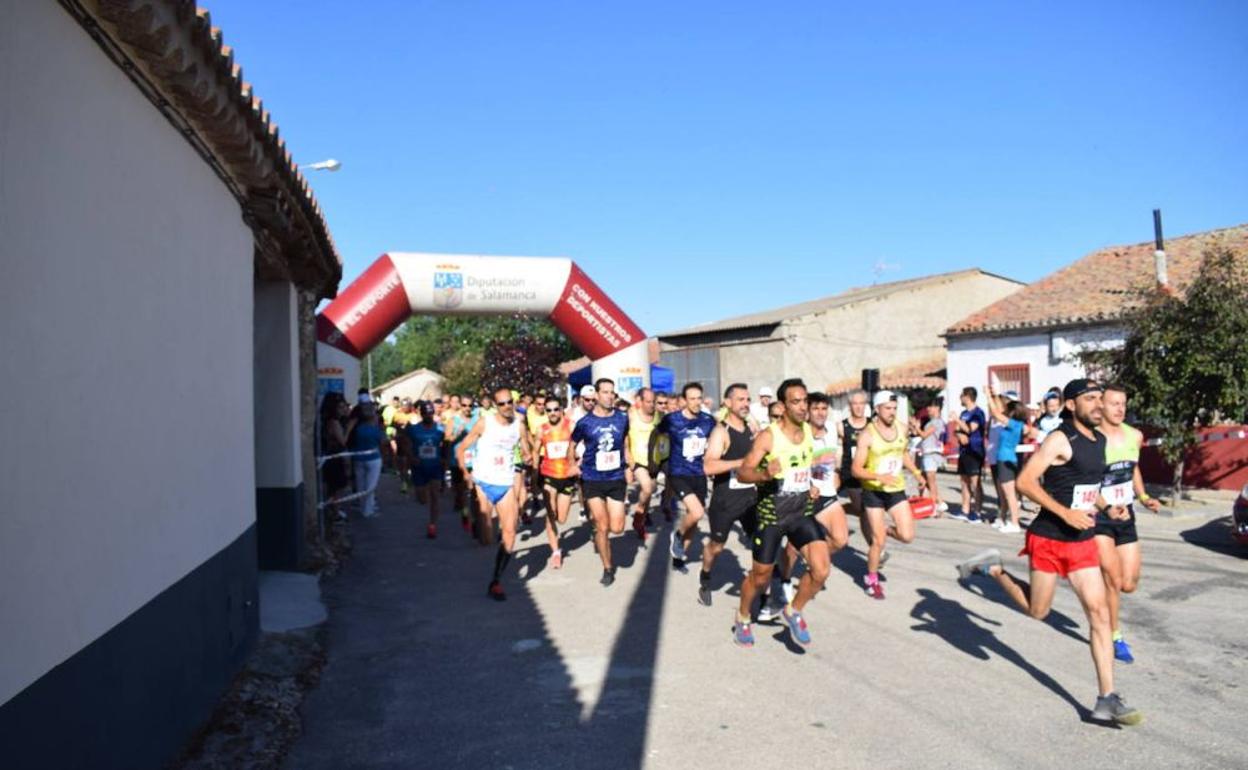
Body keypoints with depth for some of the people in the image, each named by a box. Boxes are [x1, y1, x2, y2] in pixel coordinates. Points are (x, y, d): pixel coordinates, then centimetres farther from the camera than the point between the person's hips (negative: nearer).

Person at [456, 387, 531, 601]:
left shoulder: (519, 426, 2)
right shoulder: (485, 422, -7)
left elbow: (526, 453, 11)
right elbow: (461, 449, -3)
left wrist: (527, 457, -12)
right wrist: (465, 472, -17)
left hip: (506, 485, 3)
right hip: (483, 483, -3)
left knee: (509, 533, -5)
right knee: (486, 538, -3)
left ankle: (496, 582, 6)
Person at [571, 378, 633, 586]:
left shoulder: (622, 419, 0)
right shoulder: (585, 422, -7)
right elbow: (572, 445, 9)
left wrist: (629, 467, 10)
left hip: (616, 479, 2)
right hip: (592, 480, -2)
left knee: (616, 528, -1)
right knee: (602, 526, -3)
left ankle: (598, 530, 35)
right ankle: (608, 568, 17)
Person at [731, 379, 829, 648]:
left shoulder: (809, 431, 2)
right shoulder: (768, 436, -17)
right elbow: (742, 473, -20)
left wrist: (808, 486, 11)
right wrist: (765, 475, -39)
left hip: (802, 512, 5)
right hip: (772, 514, -4)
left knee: (821, 569, -12)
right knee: (760, 575, 9)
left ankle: (793, 612, 14)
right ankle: (743, 618, 37)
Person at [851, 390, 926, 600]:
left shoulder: (901, 429, 0)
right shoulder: (867, 435, -17)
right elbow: (856, 469, -18)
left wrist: (917, 474, 11)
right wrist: (879, 476, -32)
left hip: (896, 490, 5)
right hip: (874, 491, -5)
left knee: (907, 536, -6)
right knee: (878, 541, -2)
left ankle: (884, 530, 28)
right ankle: (871, 579, 21)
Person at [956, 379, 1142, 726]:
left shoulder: (1099, 440, 10)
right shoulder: (1060, 439, -15)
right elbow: (1025, 481, -20)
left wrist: (1107, 508, 9)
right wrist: (1065, 513, -25)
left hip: (1083, 542, 7)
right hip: (1049, 539, -7)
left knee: (1100, 613, 0)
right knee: (1037, 611, 7)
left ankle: (1106, 700, 5)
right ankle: (992, 568, 29)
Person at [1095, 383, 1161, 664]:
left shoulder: (1134, 436, 4)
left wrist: (1144, 498, 8)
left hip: (1126, 515, 6)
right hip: (1098, 517, -6)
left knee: (1129, 584, 5)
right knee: (1113, 580, -8)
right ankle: (1115, 637, 12)